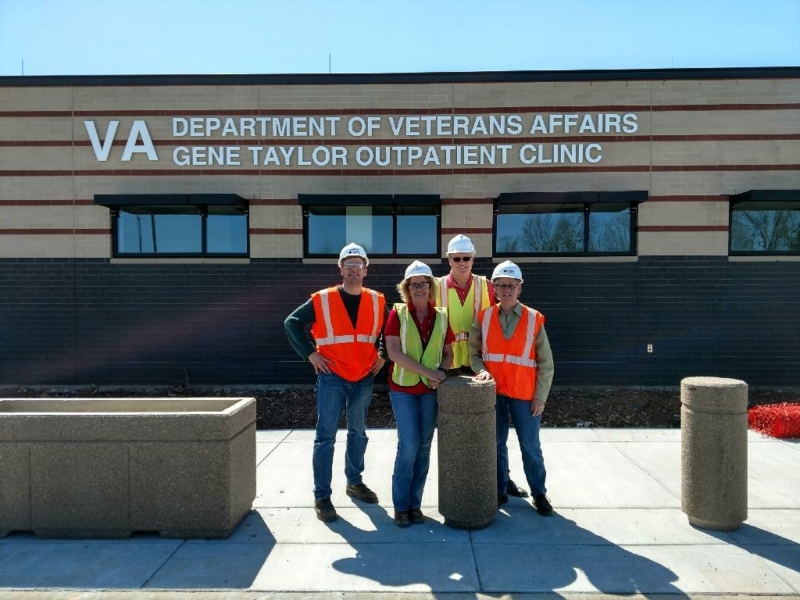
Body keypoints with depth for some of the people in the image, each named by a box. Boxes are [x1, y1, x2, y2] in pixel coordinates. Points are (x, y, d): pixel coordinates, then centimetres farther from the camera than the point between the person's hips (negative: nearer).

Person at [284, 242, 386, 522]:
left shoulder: (377, 302, 2)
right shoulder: (322, 300, -7)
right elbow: (292, 323, -2)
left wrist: (383, 355, 7)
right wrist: (310, 353, -8)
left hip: (364, 379, 4)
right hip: (331, 378, -3)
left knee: (358, 433, 16)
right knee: (325, 436, -2)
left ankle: (354, 482, 33)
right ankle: (321, 495, 8)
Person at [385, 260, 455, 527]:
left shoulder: (441, 317, 4)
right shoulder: (397, 313, -5)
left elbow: (448, 352, 11)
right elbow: (394, 352, -13)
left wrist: (442, 371, -10)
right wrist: (428, 371, -18)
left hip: (430, 390, 3)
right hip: (403, 388, -3)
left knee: (424, 447, 7)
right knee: (409, 445, -7)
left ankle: (415, 503, 22)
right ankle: (400, 505, 10)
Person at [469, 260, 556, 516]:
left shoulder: (534, 319, -4)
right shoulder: (483, 317, 0)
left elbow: (545, 363, -2)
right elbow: (474, 352, 7)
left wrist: (540, 396, -5)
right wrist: (481, 370, -13)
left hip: (524, 394, -1)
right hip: (493, 392, 2)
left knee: (530, 446, 8)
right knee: (496, 443, 12)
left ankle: (539, 494, 26)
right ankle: (498, 490, 28)